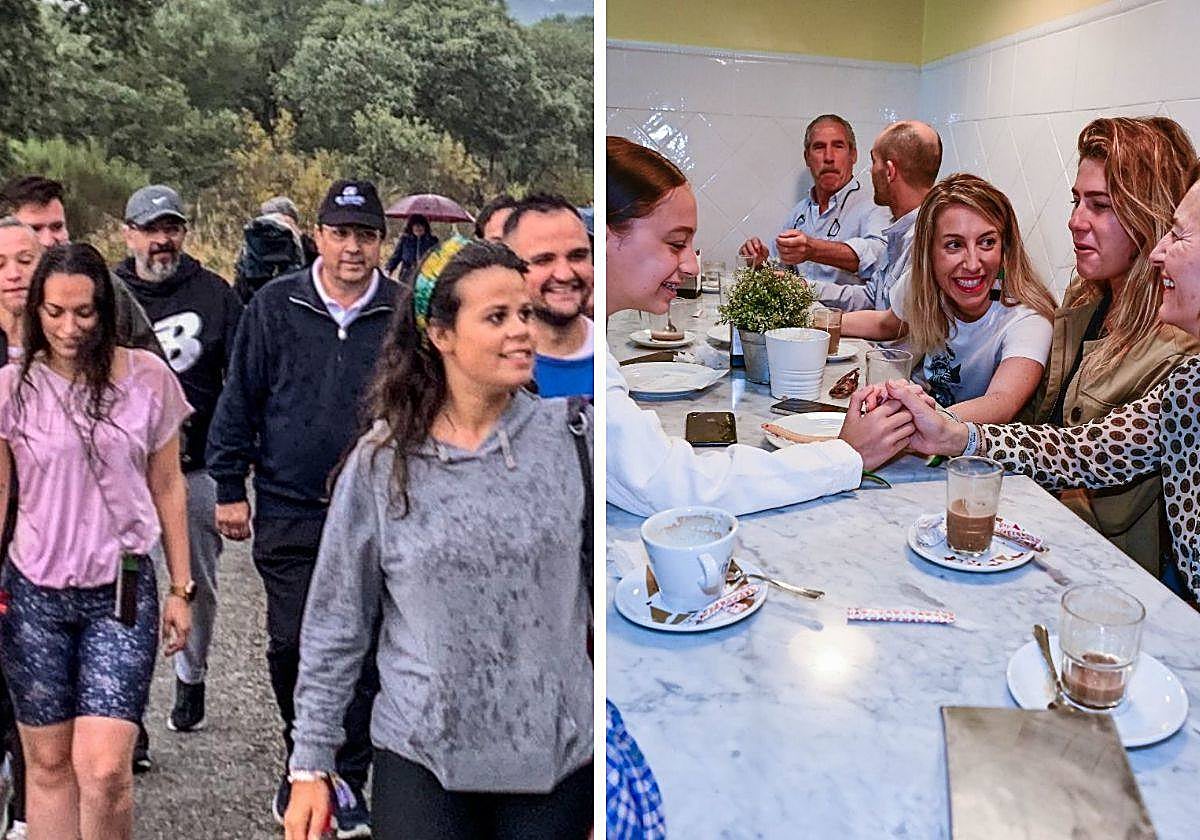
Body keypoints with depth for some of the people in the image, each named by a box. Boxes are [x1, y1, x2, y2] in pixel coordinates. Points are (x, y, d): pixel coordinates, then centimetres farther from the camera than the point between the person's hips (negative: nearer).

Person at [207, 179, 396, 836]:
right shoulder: (274, 307, 2)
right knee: (291, 645, 6)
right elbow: (239, 400, 6)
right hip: (287, 510, 1)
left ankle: (348, 781, 21)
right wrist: (230, 488, 3)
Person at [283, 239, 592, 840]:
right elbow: (336, 624, 1)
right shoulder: (382, 462, -6)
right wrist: (311, 763, 3)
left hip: (557, 755, 1)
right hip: (421, 759, 0)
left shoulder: (569, 433, -5)